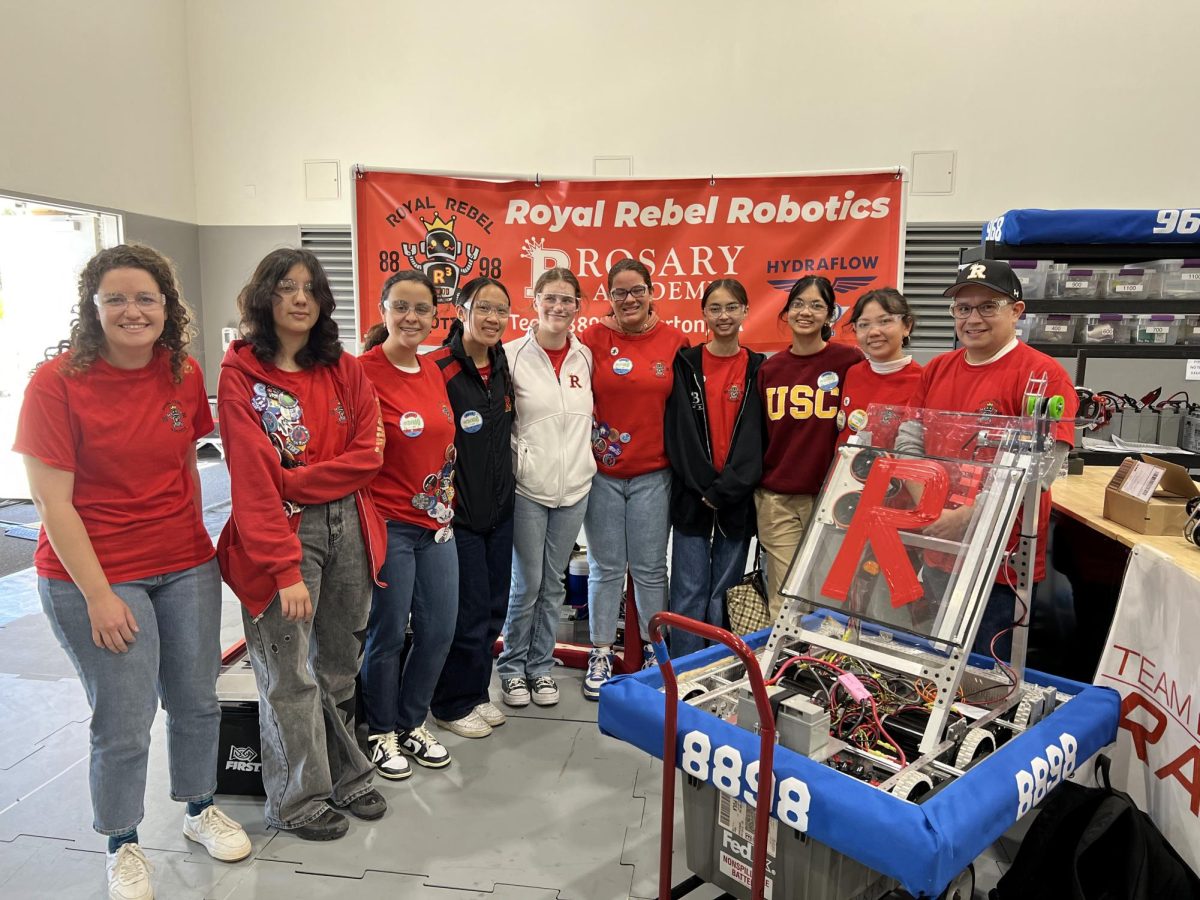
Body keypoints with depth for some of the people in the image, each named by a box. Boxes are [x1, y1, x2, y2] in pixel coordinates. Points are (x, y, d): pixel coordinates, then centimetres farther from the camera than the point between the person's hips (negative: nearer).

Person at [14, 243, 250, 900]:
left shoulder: (185, 375, -1)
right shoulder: (56, 382, -13)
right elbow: (51, 502, -13)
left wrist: (192, 541, 11)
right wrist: (99, 595, -14)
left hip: (186, 568, 4)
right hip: (92, 576, -4)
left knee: (197, 701, 13)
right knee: (123, 722, 6)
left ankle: (199, 810, 39)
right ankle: (122, 846, 32)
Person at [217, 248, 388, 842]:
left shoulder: (344, 369, 7)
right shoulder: (241, 372, -5)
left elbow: (368, 454, -1)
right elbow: (252, 478, -12)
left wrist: (293, 480, -13)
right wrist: (286, 569, -18)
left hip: (347, 528, 4)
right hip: (282, 534, -4)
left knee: (340, 665, 16)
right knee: (290, 675, 4)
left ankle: (344, 777, 34)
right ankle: (299, 799, 25)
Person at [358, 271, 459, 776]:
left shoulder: (432, 371, 8)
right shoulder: (363, 371, -13)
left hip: (436, 522, 7)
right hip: (388, 523, -7)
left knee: (439, 629, 12)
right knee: (388, 633, 7)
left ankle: (412, 722, 34)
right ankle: (381, 732, 30)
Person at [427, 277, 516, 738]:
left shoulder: (503, 367, 7)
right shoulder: (438, 368, -16)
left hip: (499, 509, 7)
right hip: (458, 513, -7)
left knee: (493, 608, 15)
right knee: (468, 612, 2)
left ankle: (477, 692, 34)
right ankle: (453, 704, 23)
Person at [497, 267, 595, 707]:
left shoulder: (585, 356, 5)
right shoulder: (512, 355, -7)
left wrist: (582, 453, 9)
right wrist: (514, 459, -8)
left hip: (574, 486, 4)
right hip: (528, 488, -4)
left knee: (553, 584, 13)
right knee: (527, 584, 3)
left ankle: (541, 665, 28)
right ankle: (512, 666, 23)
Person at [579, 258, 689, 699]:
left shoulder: (674, 340, 2)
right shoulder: (593, 338, -2)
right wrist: (591, 438, -8)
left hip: (653, 473, 1)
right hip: (601, 472, 0)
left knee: (650, 566, 9)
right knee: (605, 567, 8)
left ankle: (655, 649, 26)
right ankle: (601, 654, 22)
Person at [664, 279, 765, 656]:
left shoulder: (759, 369, 5)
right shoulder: (685, 364, 4)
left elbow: (756, 436, -2)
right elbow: (679, 431, -2)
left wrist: (725, 490, -12)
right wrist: (706, 487, -10)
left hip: (737, 498, 1)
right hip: (691, 495, 0)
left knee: (724, 594, 8)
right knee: (689, 594, 1)